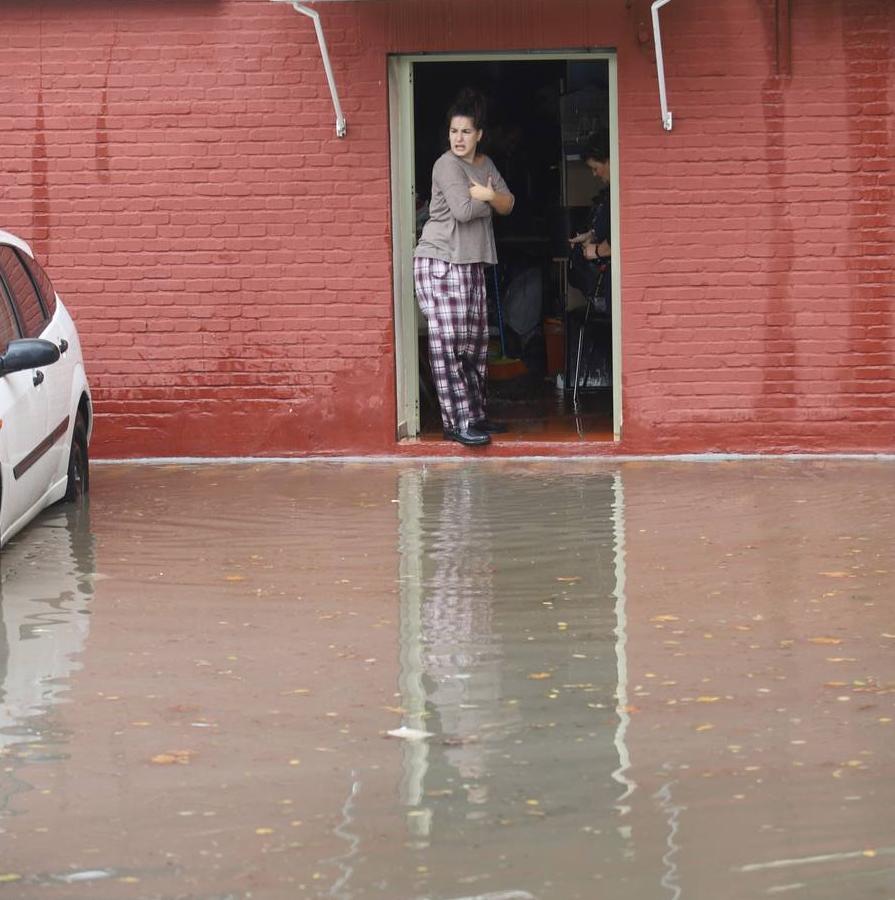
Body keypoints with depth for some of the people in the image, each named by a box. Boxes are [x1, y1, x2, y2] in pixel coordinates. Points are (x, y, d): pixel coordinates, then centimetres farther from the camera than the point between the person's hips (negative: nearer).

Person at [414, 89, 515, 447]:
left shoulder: (486, 165, 14)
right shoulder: (446, 165, -10)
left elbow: (508, 205, 8)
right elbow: (463, 209, -19)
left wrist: (490, 195, -14)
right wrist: (489, 200, -1)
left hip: (472, 263, 8)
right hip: (439, 261, -8)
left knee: (475, 342, 10)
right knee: (447, 343, -10)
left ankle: (475, 414, 18)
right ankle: (457, 422, -12)